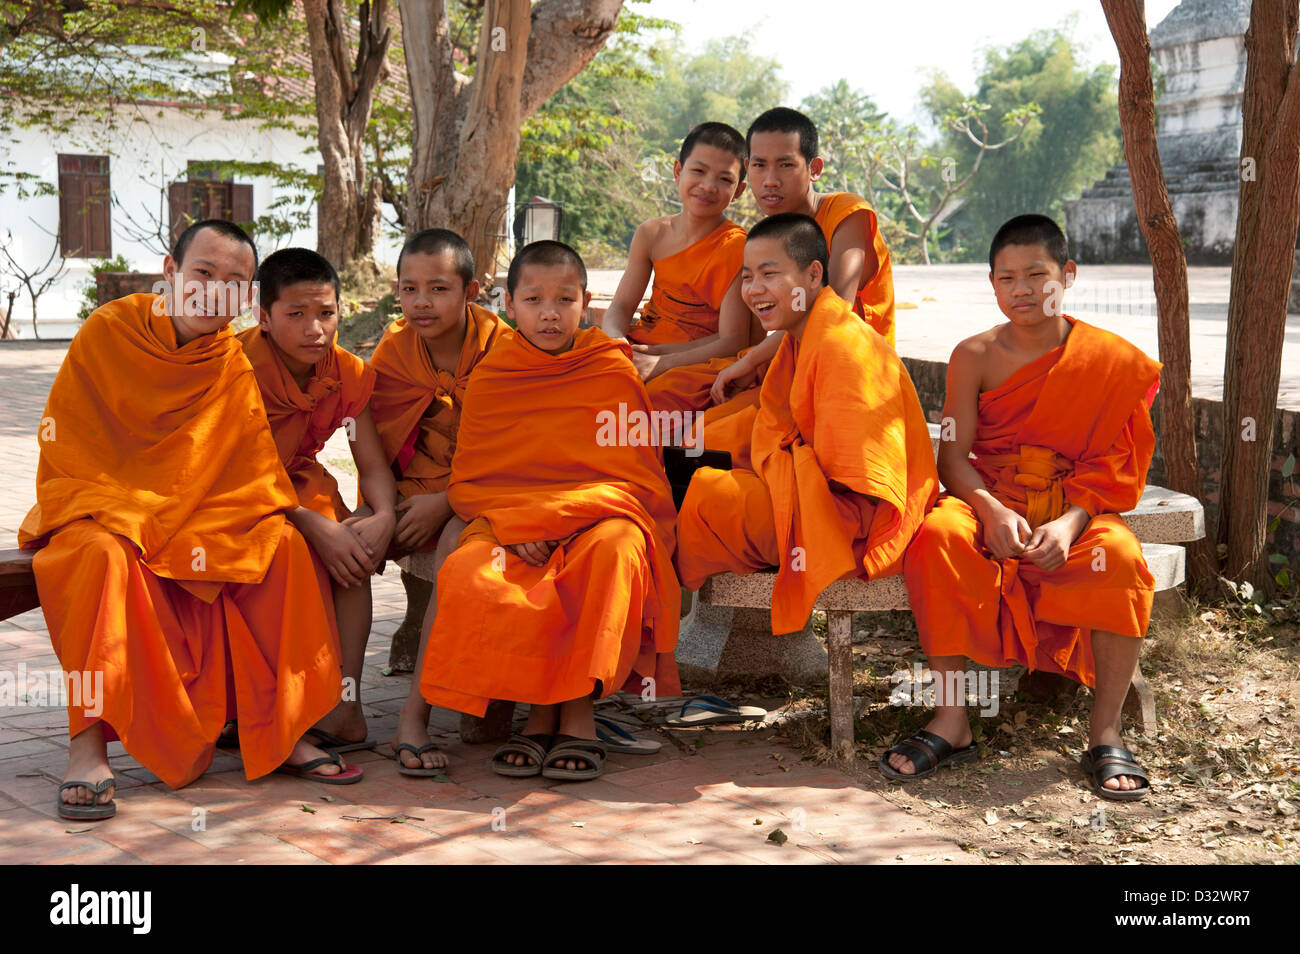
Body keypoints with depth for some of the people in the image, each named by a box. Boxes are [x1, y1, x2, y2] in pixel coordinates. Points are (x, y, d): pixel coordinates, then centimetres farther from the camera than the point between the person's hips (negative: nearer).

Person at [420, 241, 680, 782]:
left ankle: (579, 711, -24)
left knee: (616, 546, -37)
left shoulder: (614, 372, 3)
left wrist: (553, 517, -15)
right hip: (507, 527, 2)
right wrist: (511, 524, -13)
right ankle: (540, 710, -14)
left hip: (597, 520, -1)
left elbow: (637, 482, -1)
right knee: (469, 577, -31)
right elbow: (466, 483, 9)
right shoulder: (489, 378, 8)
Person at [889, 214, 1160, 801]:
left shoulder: (1109, 359, -1)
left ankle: (1106, 734, -19)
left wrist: (1070, 523, -22)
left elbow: (1109, 467, -4)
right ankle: (951, 721, -25)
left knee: (1120, 557, -34)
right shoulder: (975, 357, 1)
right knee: (938, 533, -33)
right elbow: (953, 457, -3)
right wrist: (993, 511, -23)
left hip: (1075, 507, -1)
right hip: (990, 501, 1)